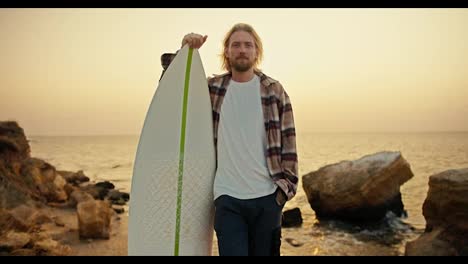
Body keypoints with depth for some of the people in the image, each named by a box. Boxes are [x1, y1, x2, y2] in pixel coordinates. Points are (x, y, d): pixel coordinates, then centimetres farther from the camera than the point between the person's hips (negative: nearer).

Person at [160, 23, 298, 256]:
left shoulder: (274, 90, 3)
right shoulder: (213, 88, 5)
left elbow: (288, 140, 3)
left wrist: (287, 184, -3)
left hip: (267, 196, 1)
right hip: (228, 198, 0)